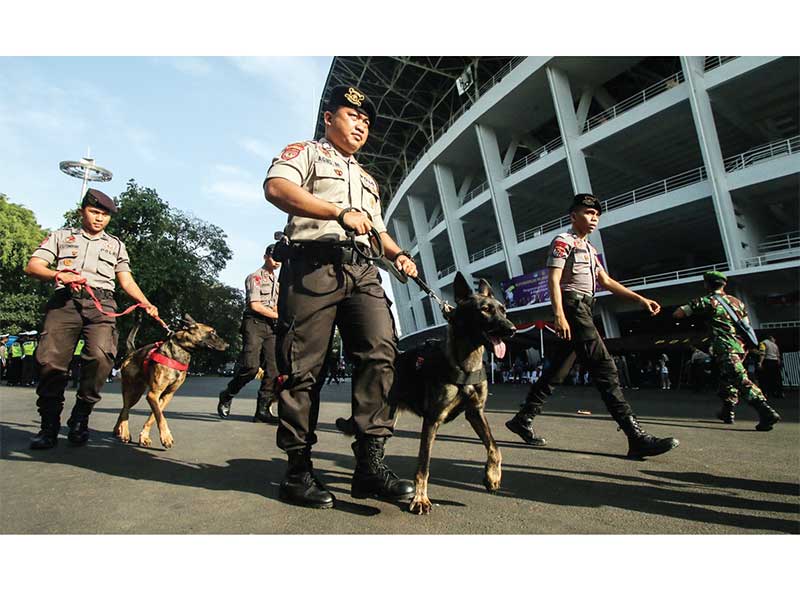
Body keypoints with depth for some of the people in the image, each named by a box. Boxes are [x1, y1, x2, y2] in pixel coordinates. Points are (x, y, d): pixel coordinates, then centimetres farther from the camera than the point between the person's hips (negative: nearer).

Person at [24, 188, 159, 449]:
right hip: (64, 301, 0)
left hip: (101, 304, 0)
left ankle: (80, 419, -9)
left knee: (100, 355, -24)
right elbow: (33, 266, 13)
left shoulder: (115, 244, 27)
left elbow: (127, 281, 22)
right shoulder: (61, 236, 24)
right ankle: (49, 425, 0)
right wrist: (58, 275, -9)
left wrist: (146, 303, 5)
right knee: (51, 359, -14)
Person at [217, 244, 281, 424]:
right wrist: (278, 315, -6)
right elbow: (255, 305, -9)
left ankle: (263, 410, 0)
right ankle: (227, 396, 9)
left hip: (271, 327, 6)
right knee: (251, 366, -16)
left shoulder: (277, 281, 22)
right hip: (254, 323, -6)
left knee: (274, 368, -5)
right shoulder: (255, 277, 1)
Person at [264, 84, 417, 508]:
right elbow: (276, 187, -6)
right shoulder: (306, 152, 15)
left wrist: (398, 254, 12)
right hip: (312, 265, -5)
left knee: (380, 352, -13)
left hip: (362, 271, 6)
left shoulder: (367, 180, 36)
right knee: (303, 365, -6)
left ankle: (370, 462, -10)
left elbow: (378, 230, 35)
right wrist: (339, 212, -16)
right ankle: (298, 469, 5)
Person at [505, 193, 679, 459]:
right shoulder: (563, 241, -2)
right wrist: (559, 315, -24)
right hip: (573, 307, -10)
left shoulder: (589, 248, 26)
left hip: (584, 310, 10)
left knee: (558, 370, 8)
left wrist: (640, 299, 19)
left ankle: (523, 419, 14)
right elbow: (553, 280, -13)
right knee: (604, 367, -14)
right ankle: (637, 437, -15)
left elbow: (606, 281, 26)